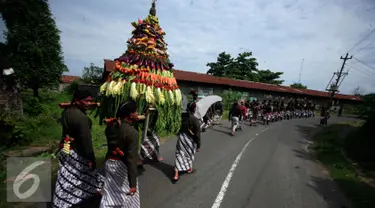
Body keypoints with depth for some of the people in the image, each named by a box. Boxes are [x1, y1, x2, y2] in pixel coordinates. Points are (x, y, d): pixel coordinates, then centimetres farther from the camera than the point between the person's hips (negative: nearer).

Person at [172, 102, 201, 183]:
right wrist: (198, 145, -8)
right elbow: (197, 134, -16)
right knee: (190, 155, 21)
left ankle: (176, 175, 10)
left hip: (181, 137, 4)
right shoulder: (195, 120, -20)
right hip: (190, 140, -4)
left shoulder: (182, 116, -5)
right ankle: (189, 169, 43)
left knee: (179, 155, 9)